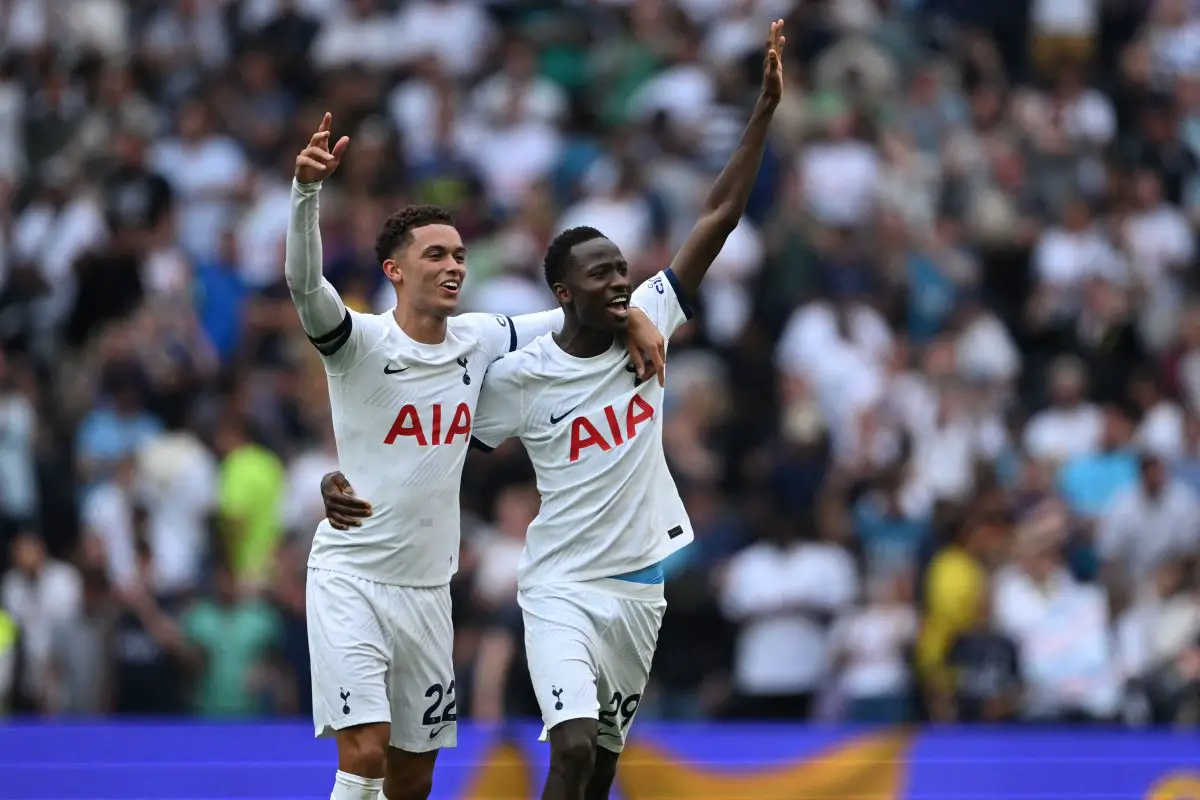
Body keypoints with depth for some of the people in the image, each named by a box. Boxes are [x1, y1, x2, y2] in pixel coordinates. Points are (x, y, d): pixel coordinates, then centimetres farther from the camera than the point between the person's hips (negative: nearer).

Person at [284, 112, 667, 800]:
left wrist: (631, 316, -4)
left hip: (429, 586, 6)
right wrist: (307, 189, -46)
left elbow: (575, 317, 17)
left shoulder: (479, 339, 5)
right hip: (351, 580, -6)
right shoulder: (361, 342, -11)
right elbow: (305, 284, -30)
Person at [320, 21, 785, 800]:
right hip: (563, 586, -4)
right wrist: (347, 476, -17)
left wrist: (766, 107, -7)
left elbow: (721, 214, -2)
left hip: (644, 581, 4)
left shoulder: (646, 327, -2)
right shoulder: (520, 375, -10)